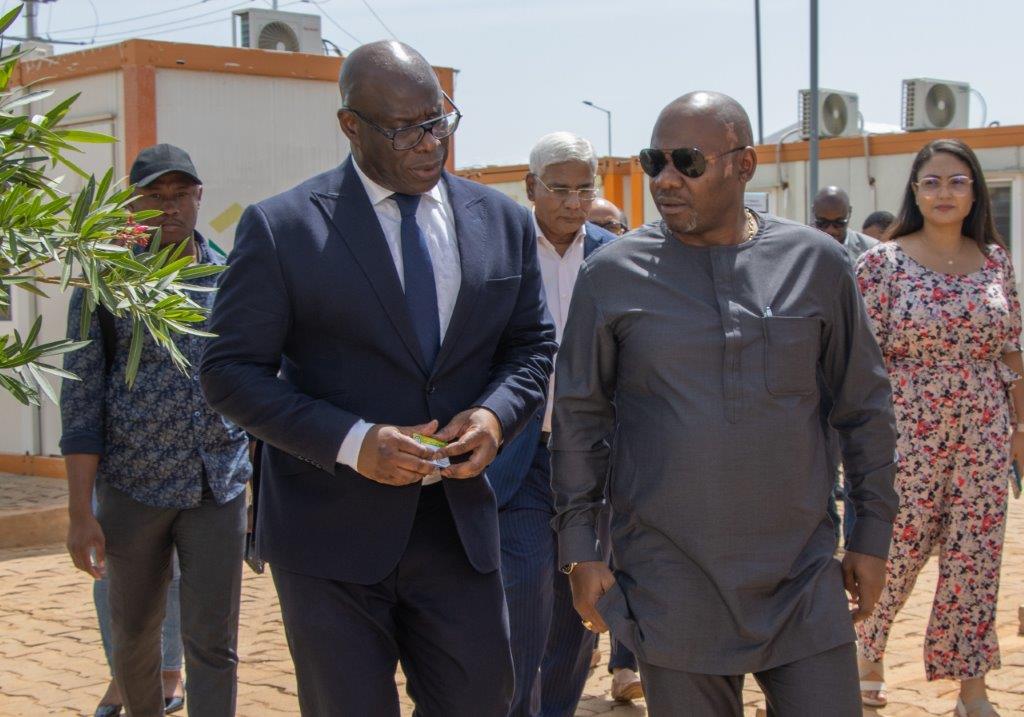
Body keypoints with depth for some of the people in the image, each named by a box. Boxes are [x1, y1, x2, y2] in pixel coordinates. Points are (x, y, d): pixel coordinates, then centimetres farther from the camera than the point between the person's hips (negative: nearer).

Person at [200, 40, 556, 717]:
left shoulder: (504, 222, 6)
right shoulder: (281, 227, -7)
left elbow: (533, 345, 14)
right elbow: (233, 371, -8)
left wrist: (496, 413, -9)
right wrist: (351, 442, -20)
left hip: (458, 525, 4)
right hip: (331, 533, -3)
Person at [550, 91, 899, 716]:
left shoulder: (816, 262, 2)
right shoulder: (611, 274, -1)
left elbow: (865, 405, 9)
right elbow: (579, 415, 4)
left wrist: (874, 534, 8)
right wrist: (580, 549, 0)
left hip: (803, 576, 1)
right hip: (671, 587, -1)